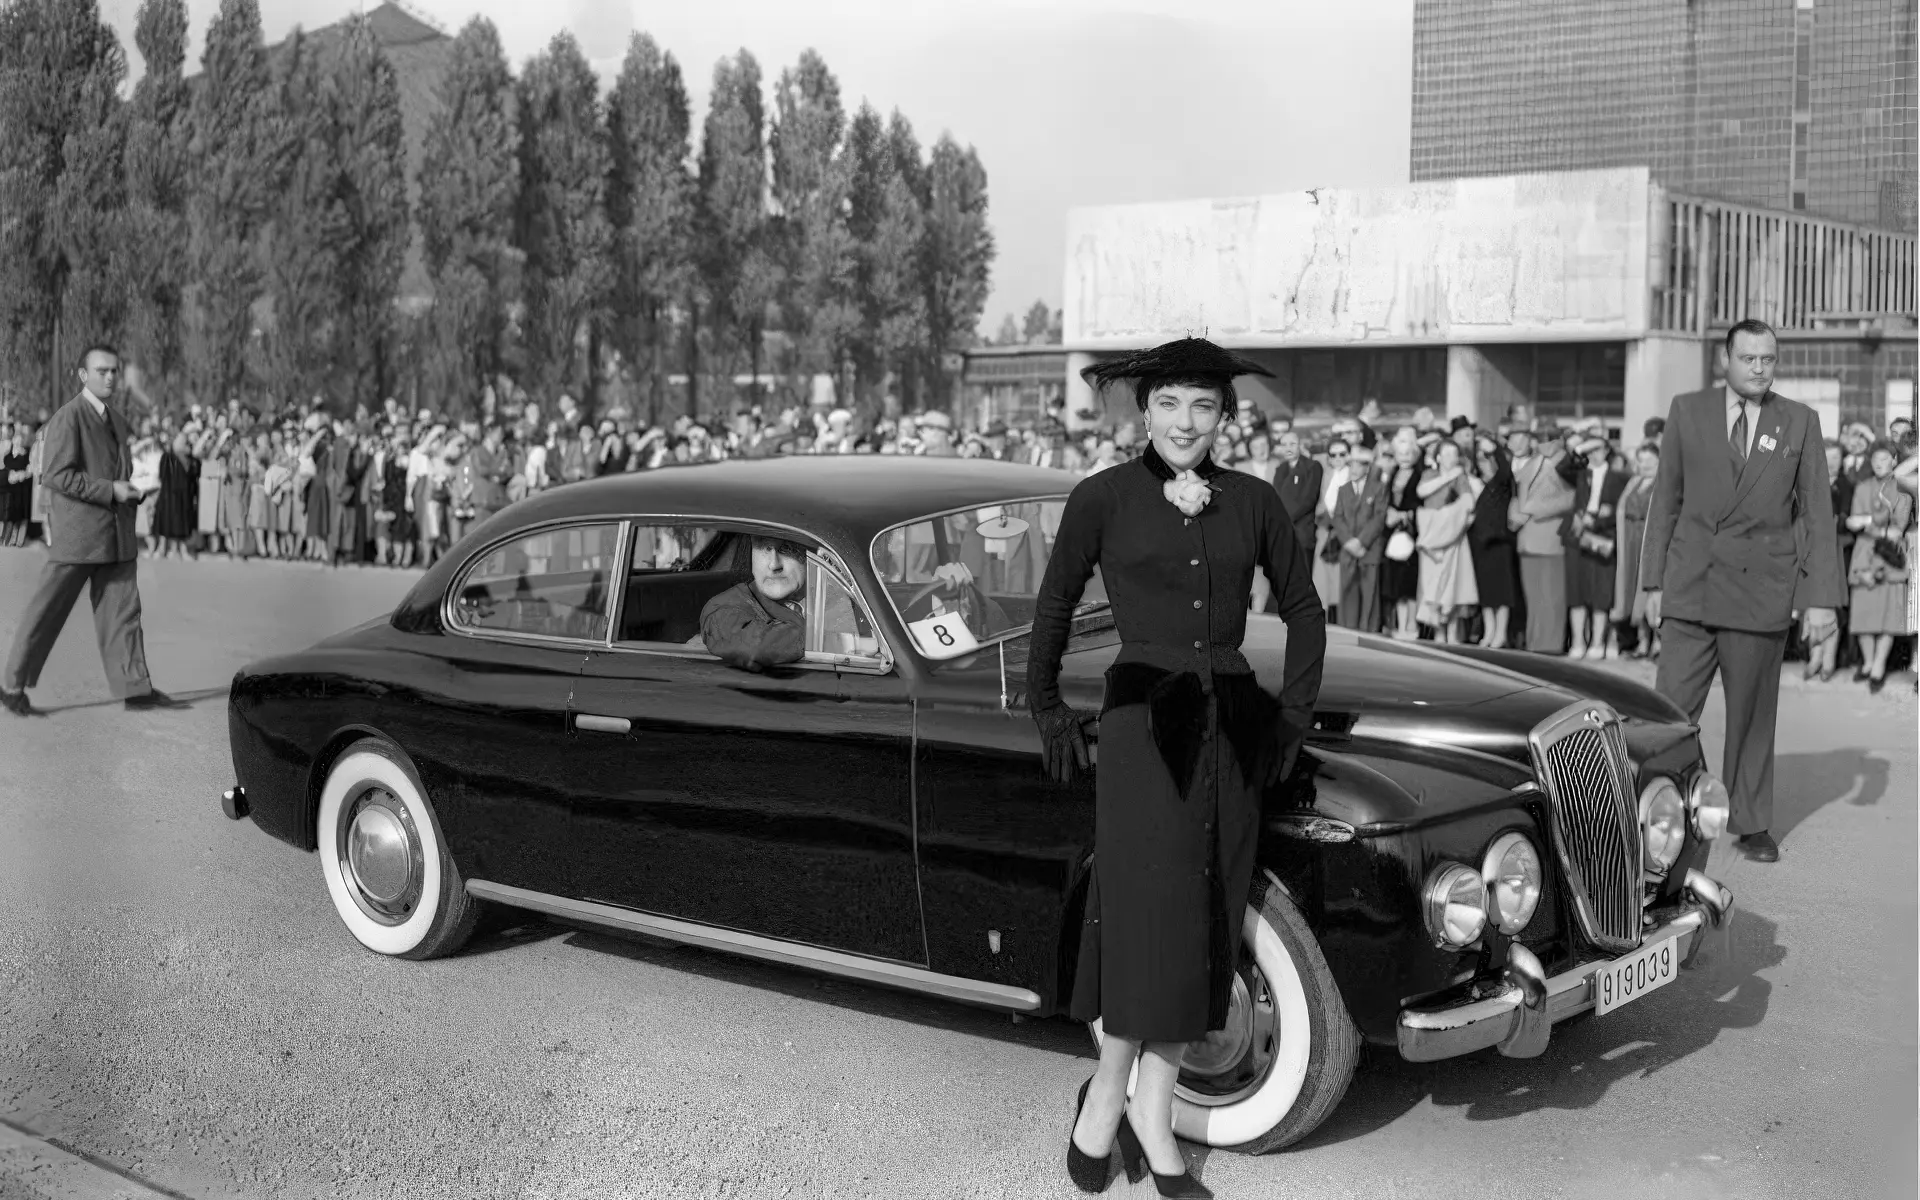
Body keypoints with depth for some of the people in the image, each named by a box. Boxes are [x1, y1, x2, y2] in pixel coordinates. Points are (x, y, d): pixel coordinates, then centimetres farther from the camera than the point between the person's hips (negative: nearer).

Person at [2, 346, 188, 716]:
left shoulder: (118, 421, 15)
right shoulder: (67, 417, -10)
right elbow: (57, 475, -18)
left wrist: (132, 490, 8)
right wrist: (110, 490, -20)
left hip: (117, 535, 7)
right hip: (76, 534, -7)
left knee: (123, 612, 4)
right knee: (47, 612, 1)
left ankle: (135, 687, 5)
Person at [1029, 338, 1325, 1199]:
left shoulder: (1252, 503, 5)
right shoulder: (1101, 499, -3)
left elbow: (1302, 611, 14)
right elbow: (1056, 603, 9)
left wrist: (1293, 715, 8)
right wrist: (1045, 707, 11)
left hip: (1233, 726, 4)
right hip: (1143, 720, -3)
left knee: (1205, 930, 5)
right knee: (1151, 921, -11)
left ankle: (1152, 1120, 17)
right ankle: (1106, 1093, 12)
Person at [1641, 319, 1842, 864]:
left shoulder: (1800, 422, 4)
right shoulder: (1687, 411, 4)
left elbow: (1817, 512, 3)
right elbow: (1665, 500, 8)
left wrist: (1821, 597, -2)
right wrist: (1654, 582, 5)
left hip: (1762, 592, 0)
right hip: (1690, 589, 0)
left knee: (1753, 713, 8)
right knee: (1671, 710, -3)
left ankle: (1752, 824, 21)